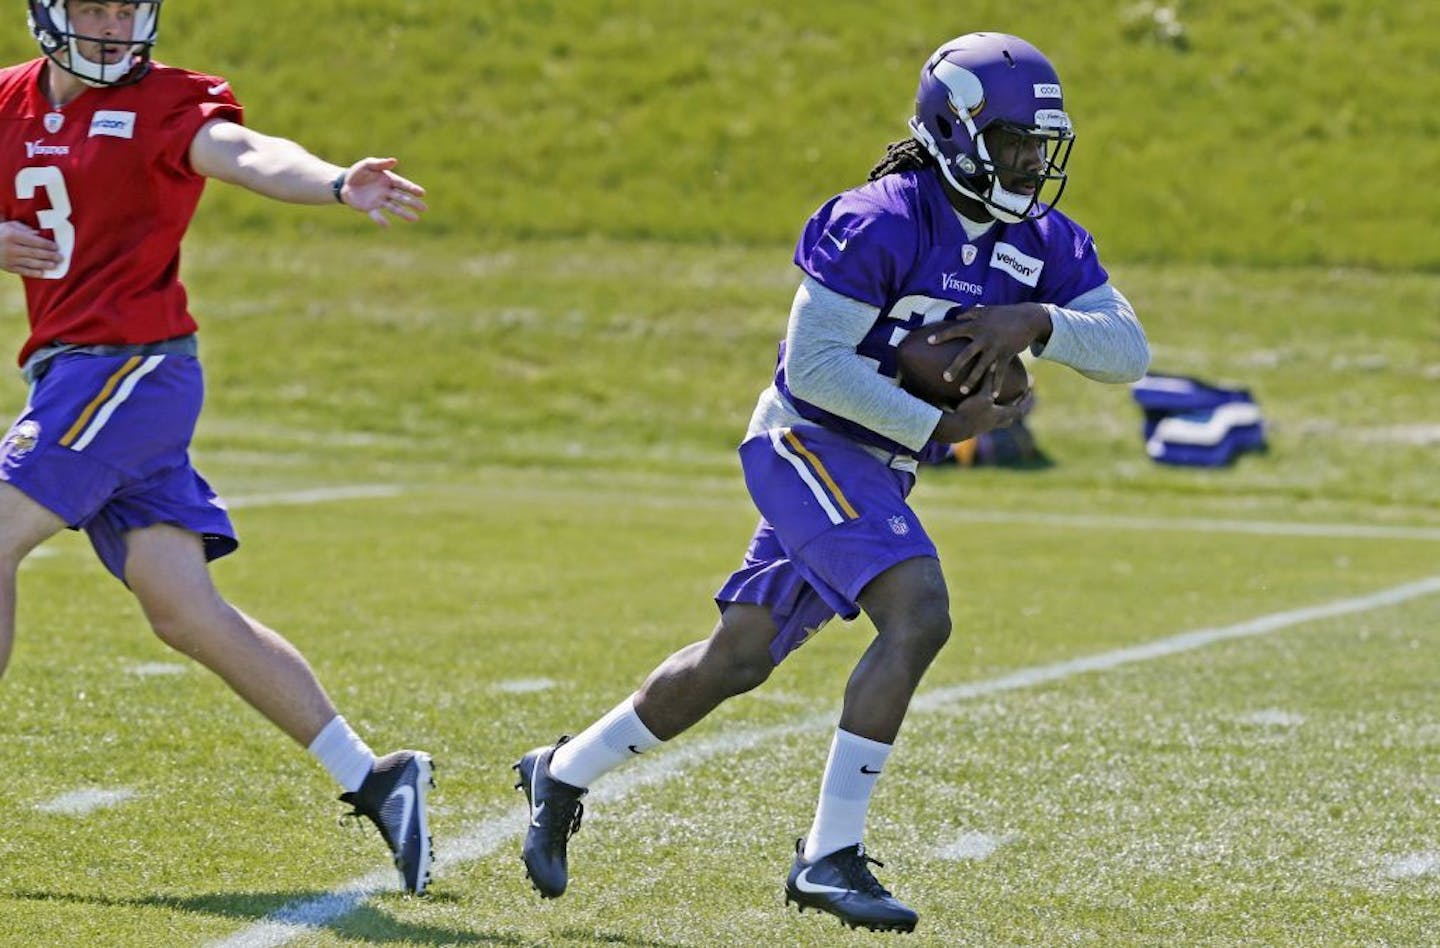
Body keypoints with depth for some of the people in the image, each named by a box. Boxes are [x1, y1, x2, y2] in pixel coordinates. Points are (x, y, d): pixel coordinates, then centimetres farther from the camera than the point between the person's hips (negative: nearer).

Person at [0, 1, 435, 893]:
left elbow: (246, 155, -24)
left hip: (131, 366, -6)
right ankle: (372, 779, 1)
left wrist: (337, 184, -44)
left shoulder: (165, 103, -5)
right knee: (184, 609, 0)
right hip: (72, 374, 6)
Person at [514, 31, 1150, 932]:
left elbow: (1130, 349, -5)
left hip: (875, 474, 8)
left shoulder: (1044, 244, 2)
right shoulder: (879, 224, -20)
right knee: (919, 616, -25)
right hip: (809, 444, -8)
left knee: (736, 660, 14)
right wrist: (938, 426, -19)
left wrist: (1037, 322, -22)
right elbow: (813, 364, -20)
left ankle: (563, 774, 33)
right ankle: (829, 856, -19)